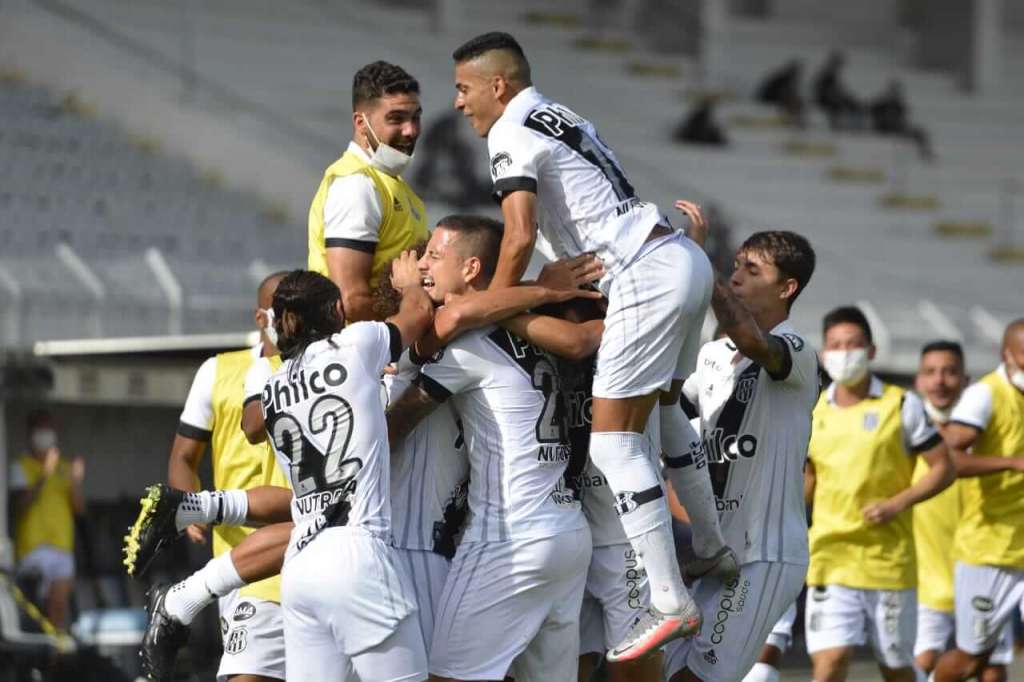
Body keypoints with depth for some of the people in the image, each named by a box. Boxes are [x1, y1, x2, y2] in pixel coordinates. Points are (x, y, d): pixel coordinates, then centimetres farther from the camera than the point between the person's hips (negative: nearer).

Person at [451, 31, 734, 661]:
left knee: (613, 439, -7)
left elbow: (520, 237, -14)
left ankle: (670, 604, -12)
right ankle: (714, 549, 38)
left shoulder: (510, 134, -4)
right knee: (664, 408, 28)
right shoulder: (563, 118, 22)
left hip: (647, 277, -10)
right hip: (685, 258, 10)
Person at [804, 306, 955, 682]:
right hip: (829, 557, 2)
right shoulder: (814, 411, 7)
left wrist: (897, 503, -14)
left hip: (889, 558, -2)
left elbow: (943, 468, -1)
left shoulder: (902, 406, -2)